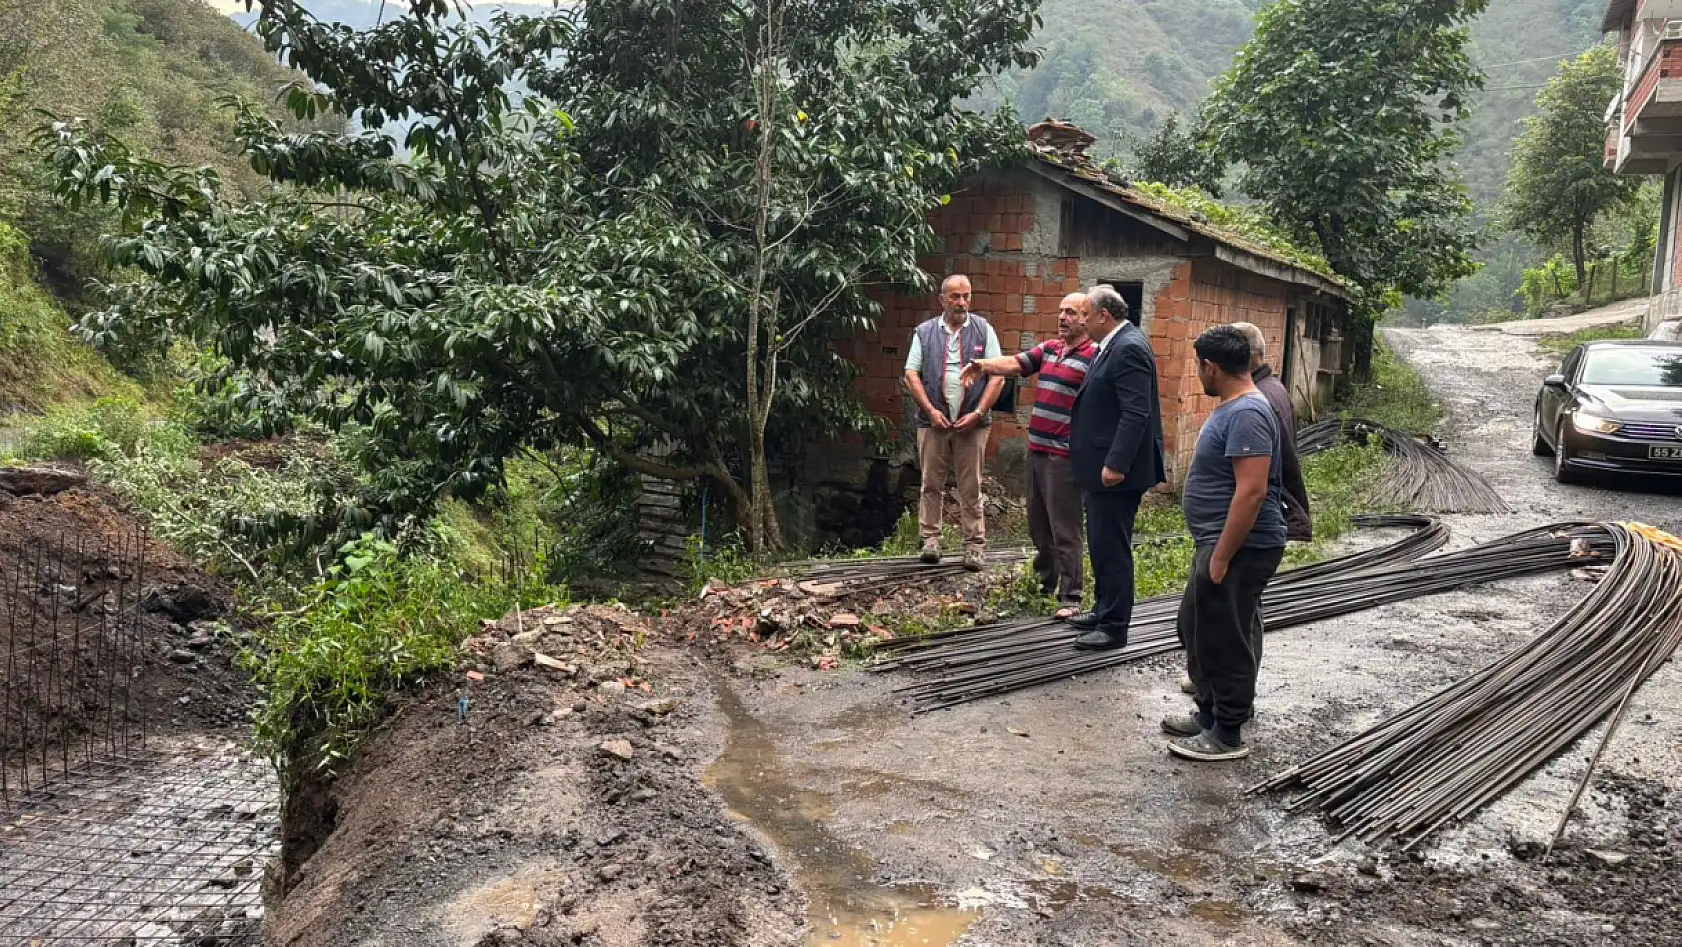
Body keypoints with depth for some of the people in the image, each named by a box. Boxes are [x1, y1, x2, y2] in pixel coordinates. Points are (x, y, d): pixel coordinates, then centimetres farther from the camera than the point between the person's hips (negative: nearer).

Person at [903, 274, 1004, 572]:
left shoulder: (984, 330, 5)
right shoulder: (925, 332, 8)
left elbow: (997, 377, 0)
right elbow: (911, 375, 3)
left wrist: (978, 413, -10)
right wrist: (931, 410, -8)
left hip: (972, 423, -1)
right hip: (934, 421, 1)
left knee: (971, 489, 2)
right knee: (931, 485, 4)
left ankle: (975, 546, 6)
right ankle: (930, 539, 12)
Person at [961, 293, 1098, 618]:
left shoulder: (1094, 355, -9)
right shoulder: (1048, 348, 14)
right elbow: (1015, 364, 4)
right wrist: (984, 366, -14)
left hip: (1064, 456, -8)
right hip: (1036, 449, 8)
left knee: (1064, 530, -3)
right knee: (1038, 524, 18)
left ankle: (1070, 597, 5)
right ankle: (1045, 583, 33)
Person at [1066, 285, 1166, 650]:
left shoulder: (1129, 348, -17)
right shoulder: (1115, 345, 13)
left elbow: (1136, 413, -24)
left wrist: (1116, 464, -26)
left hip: (1116, 469, -10)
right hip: (1104, 465, 10)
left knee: (1112, 547, -2)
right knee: (1102, 544, 19)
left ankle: (1114, 627, 6)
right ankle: (1105, 610, 31)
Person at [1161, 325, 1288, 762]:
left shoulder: (1246, 414, -21)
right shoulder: (1232, 407, 12)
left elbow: (1252, 491, -27)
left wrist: (1221, 557, -25)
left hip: (1239, 549, -11)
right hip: (1219, 544, 11)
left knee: (1224, 639, -1)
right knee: (1196, 628, 18)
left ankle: (1227, 735, 11)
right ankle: (1210, 713, 31)